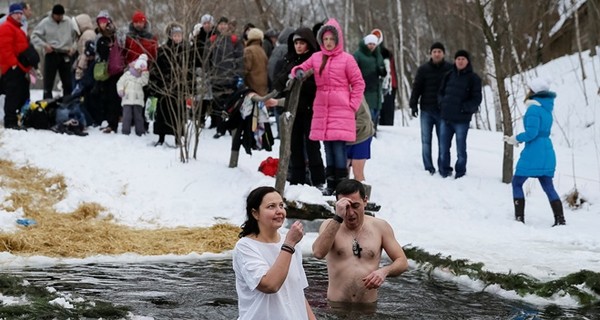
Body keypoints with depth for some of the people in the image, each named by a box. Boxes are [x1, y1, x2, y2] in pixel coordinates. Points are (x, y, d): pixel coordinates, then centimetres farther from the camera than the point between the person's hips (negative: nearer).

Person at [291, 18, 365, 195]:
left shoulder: (346, 59, -2)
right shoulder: (316, 58, 9)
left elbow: (358, 83, 1)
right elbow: (302, 69, 17)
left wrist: (352, 105, -4)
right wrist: (298, 71, -8)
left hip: (341, 111, -5)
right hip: (321, 111, 5)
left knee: (339, 148, -10)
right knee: (328, 149, 10)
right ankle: (331, 184, 16)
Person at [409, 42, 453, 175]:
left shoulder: (450, 69, 0)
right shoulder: (423, 69, 1)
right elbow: (416, 87, 3)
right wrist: (413, 104, -4)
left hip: (443, 110, -1)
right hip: (426, 110, 1)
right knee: (426, 140, 3)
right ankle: (428, 168, 9)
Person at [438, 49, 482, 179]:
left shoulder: (473, 78, -4)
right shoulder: (449, 76, 10)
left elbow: (476, 99, -6)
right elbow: (441, 92, 19)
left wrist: (463, 108, -14)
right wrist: (442, 104, 1)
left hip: (462, 120, -4)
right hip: (446, 118, 4)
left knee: (461, 149, 3)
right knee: (444, 148, 10)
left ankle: (460, 174, 14)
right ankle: (444, 172, 21)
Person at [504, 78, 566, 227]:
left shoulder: (534, 109, -14)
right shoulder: (546, 109, 13)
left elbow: (531, 133, -22)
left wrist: (515, 139, -7)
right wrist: (516, 139, 12)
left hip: (533, 154, -8)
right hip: (547, 153, 8)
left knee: (517, 183, 5)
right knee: (548, 186, 10)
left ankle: (519, 218, 0)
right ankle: (560, 220, 4)